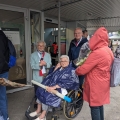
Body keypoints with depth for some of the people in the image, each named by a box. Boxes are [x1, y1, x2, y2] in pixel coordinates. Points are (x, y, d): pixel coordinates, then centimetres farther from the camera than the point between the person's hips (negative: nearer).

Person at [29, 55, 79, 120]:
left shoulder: (71, 70, -8)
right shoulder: (59, 68, 13)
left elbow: (67, 83, -19)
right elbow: (50, 75, 14)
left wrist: (54, 87, -26)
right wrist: (56, 68, -1)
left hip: (62, 88, -7)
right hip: (53, 85, 8)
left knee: (47, 94, -24)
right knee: (41, 90, -10)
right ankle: (38, 110, 0)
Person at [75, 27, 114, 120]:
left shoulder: (97, 53, -24)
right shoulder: (109, 51, 4)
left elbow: (82, 70, -21)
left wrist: (76, 71, 0)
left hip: (95, 85, -8)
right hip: (103, 83, 9)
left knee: (94, 106, 5)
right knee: (100, 104, 20)